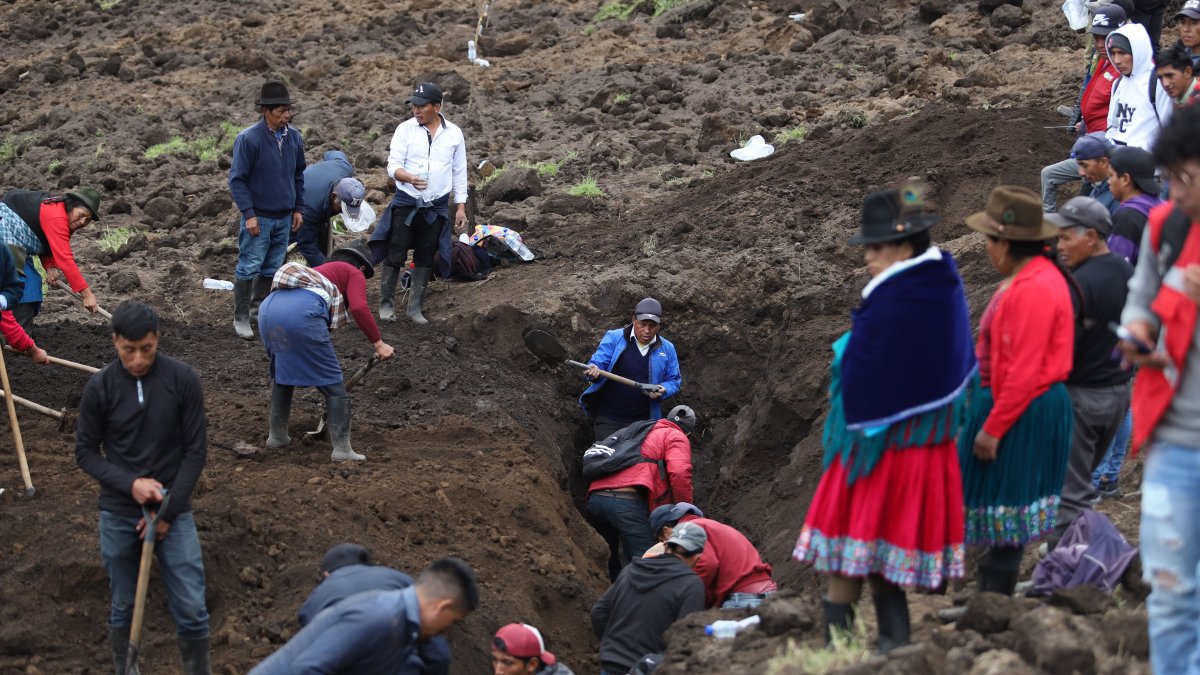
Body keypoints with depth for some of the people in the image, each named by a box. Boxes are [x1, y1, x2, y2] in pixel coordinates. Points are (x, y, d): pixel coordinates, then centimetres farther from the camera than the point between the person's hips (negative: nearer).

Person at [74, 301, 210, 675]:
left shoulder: (182, 379, -9)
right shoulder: (100, 388, -8)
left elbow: (196, 449, -5)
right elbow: (85, 451, 0)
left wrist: (169, 511, -9)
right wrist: (130, 484, -15)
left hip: (173, 510, 0)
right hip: (118, 514, 1)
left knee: (191, 609, -3)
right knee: (124, 608, 10)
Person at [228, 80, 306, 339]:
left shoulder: (294, 137, 3)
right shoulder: (249, 139, -15)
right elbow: (237, 179, -12)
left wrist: (298, 208, 11)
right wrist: (248, 214, -16)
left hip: (284, 217, 6)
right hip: (258, 217, -6)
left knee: (272, 268, 12)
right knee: (249, 267, -3)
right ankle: (241, 318, 6)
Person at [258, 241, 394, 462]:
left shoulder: (322, 271, 42)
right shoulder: (354, 274, 22)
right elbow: (359, 308, -1)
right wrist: (378, 343, 2)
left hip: (268, 307, 7)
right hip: (301, 312, -7)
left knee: (281, 374, 31)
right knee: (333, 383, 3)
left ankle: (277, 435, 35)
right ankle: (342, 448, 1)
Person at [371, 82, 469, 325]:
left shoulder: (454, 133, 3)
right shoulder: (405, 129, -3)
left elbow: (459, 172, 9)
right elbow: (393, 165, -8)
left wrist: (461, 207, 6)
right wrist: (408, 177, -31)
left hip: (437, 205, 2)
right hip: (405, 203, -2)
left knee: (425, 259, 8)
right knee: (395, 256, -2)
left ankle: (415, 307, 17)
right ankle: (386, 304, 9)